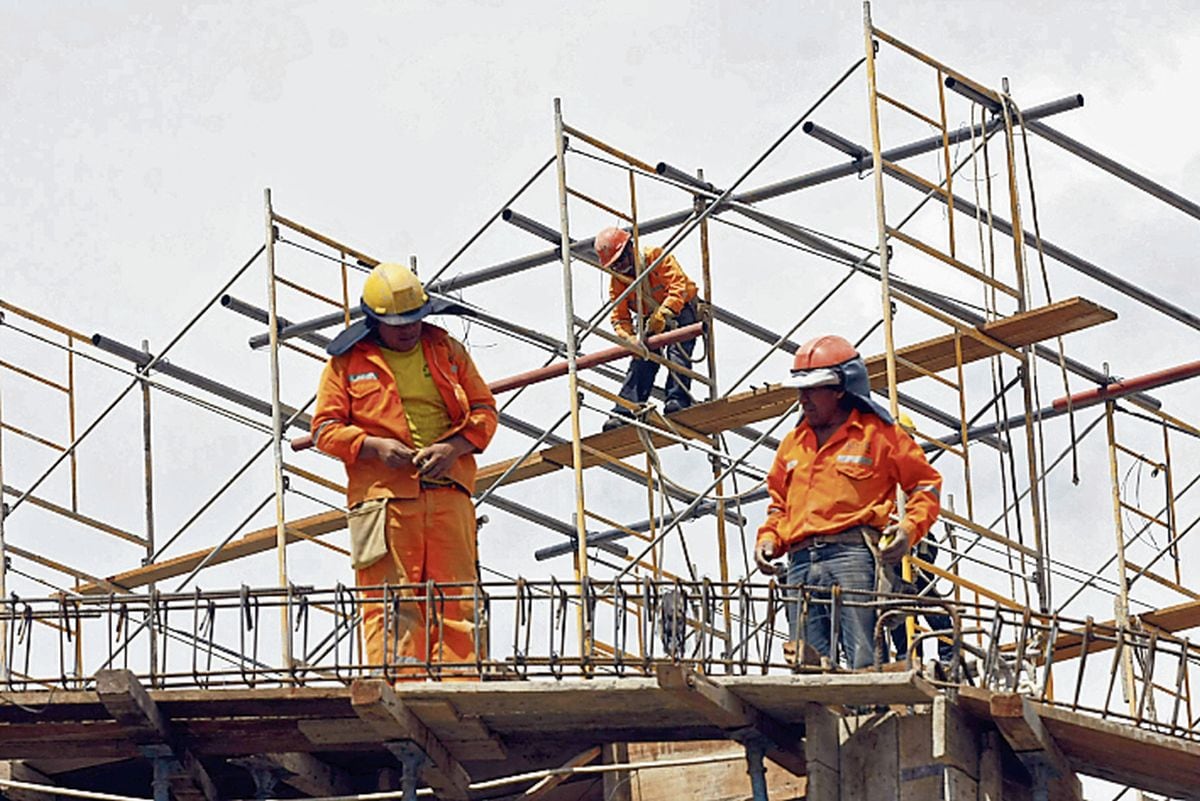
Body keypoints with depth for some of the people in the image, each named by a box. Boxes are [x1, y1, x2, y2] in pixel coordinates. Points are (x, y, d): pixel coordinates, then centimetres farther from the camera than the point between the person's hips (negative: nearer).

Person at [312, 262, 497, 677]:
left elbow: (484, 409, 15)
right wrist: (375, 446, -11)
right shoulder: (347, 362, 7)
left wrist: (454, 446, -5)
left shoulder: (447, 351, 14)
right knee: (390, 599, -8)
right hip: (383, 496, -3)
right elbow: (325, 428, 6)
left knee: (456, 595, -1)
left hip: (448, 491, 3)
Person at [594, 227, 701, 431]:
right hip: (650, 319, 3)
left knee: (677, 351, -27)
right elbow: (620, 317, -10)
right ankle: (622, 413, -21)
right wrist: (629, 338, -33)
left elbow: (679, 286, -30)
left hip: (680, 309, -3)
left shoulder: (656, 257, -21)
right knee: (641, 361, -13)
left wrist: (662, 314, -43)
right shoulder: (617, 282, -7)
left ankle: (677, 400, -35)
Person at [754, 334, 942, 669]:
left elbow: (926, 484, 9)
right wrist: (769, 539, 13)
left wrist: (909, 527, -7)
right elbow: (780, 505, 32)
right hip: (800, 563, 6)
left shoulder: (878, 434, 8)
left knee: (865, 660, -16)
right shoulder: (793, 444, 25)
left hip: (852, 554, -6)